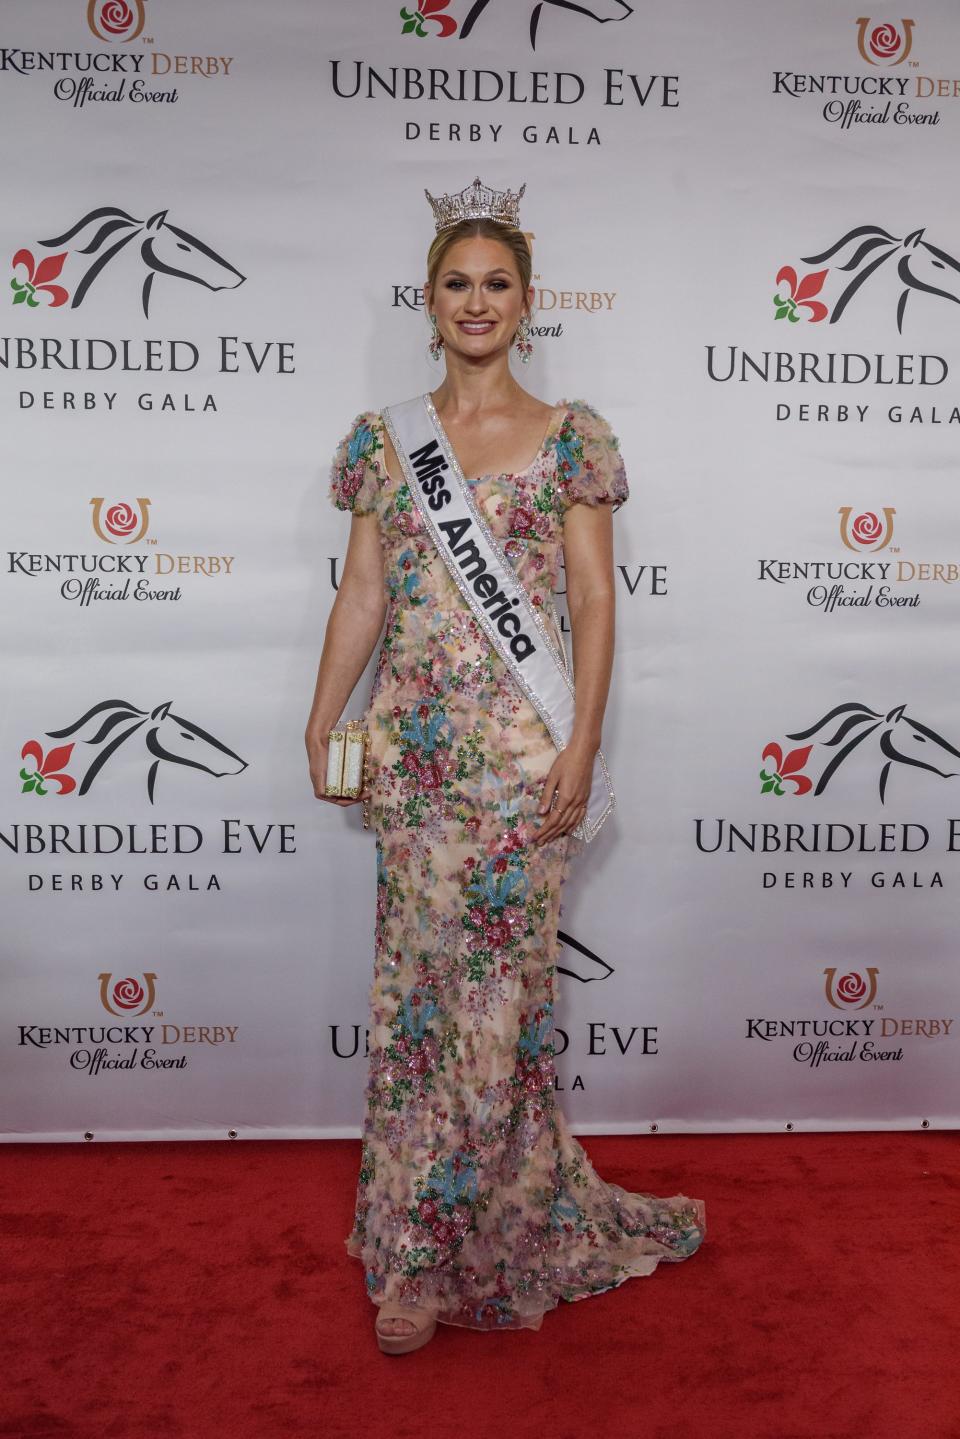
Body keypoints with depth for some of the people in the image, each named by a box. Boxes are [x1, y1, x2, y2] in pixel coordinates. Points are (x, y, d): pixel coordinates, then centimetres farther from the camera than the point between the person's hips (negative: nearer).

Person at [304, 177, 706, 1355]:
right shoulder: (380, 437, 10)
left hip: (520, 745, -3)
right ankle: (494, 1224, 29)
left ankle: (431, 1251, 20)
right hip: (410, 746, 3)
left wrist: (584, 744, -10)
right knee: (423, 979, 8)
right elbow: (360, 597, 11)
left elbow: (594, 602, -1)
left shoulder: (569, 436, 3)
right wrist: (322, 725, 6)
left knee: (493, 986, 1)